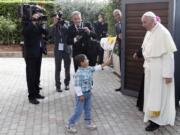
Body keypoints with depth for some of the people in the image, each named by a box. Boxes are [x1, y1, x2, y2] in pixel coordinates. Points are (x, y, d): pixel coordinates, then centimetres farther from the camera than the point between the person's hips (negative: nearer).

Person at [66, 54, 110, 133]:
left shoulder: (88, 69, -1)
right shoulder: (79, 73, -27)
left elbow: (96, 68, 12)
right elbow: (77, 86, -24)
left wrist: (105, 64, 8)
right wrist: (80, 95, -21)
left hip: (88, 93, 8)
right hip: (82, 94, -8)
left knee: (88, 109, 19)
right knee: (78, 111, 2)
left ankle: (88, 123, 34)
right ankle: (70, 125, 18)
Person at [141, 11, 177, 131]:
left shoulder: (163, 33, -19)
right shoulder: (149, 32, 6)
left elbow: (169, 54, -19)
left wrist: (168, 74, -19)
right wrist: (145, 65, 17)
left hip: (159, 70, -8)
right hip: (150, 68, 8)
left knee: (157, 95, 1)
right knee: (151, 94, 15)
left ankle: (156, 121, 13)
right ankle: (153, 116, 30)